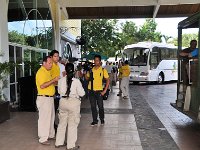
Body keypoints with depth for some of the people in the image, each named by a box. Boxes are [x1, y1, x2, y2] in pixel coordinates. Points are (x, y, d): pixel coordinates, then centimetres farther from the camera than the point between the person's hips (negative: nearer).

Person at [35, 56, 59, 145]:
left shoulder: (47, 71, 15)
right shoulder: (41, 72, -15)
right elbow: (42, 86, -26)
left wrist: (56, 81, 6)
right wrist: (53, 80, -23)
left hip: (50, 98, 10)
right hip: (44, 98, -10)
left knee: (51, 117, 17)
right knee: (44, 118, -4)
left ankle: (50, 134, 30)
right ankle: (43, 138, 5)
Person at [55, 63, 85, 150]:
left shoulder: (61, 80, -3)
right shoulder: (76, 81, -14)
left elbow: (59, 91, 11)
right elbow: (81, 94, -8)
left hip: (63, 102, 4)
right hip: (73, 102, -4)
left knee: (62, 123, 18)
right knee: (72, 124, 6)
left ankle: (59, 142, 29)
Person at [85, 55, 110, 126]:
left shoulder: (103, 70, -3)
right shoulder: (91, 69, 6)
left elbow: (107, 80, -1)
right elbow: (87, 78, 17)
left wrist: (105, 90, -9)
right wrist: (85, 73, -5)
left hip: (99, 91, -3)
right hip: (91, 91, 3)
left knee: (100, 106, 3)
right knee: (93, 106, 8)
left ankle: (102, 119, 23)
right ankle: (95, 121, 20)